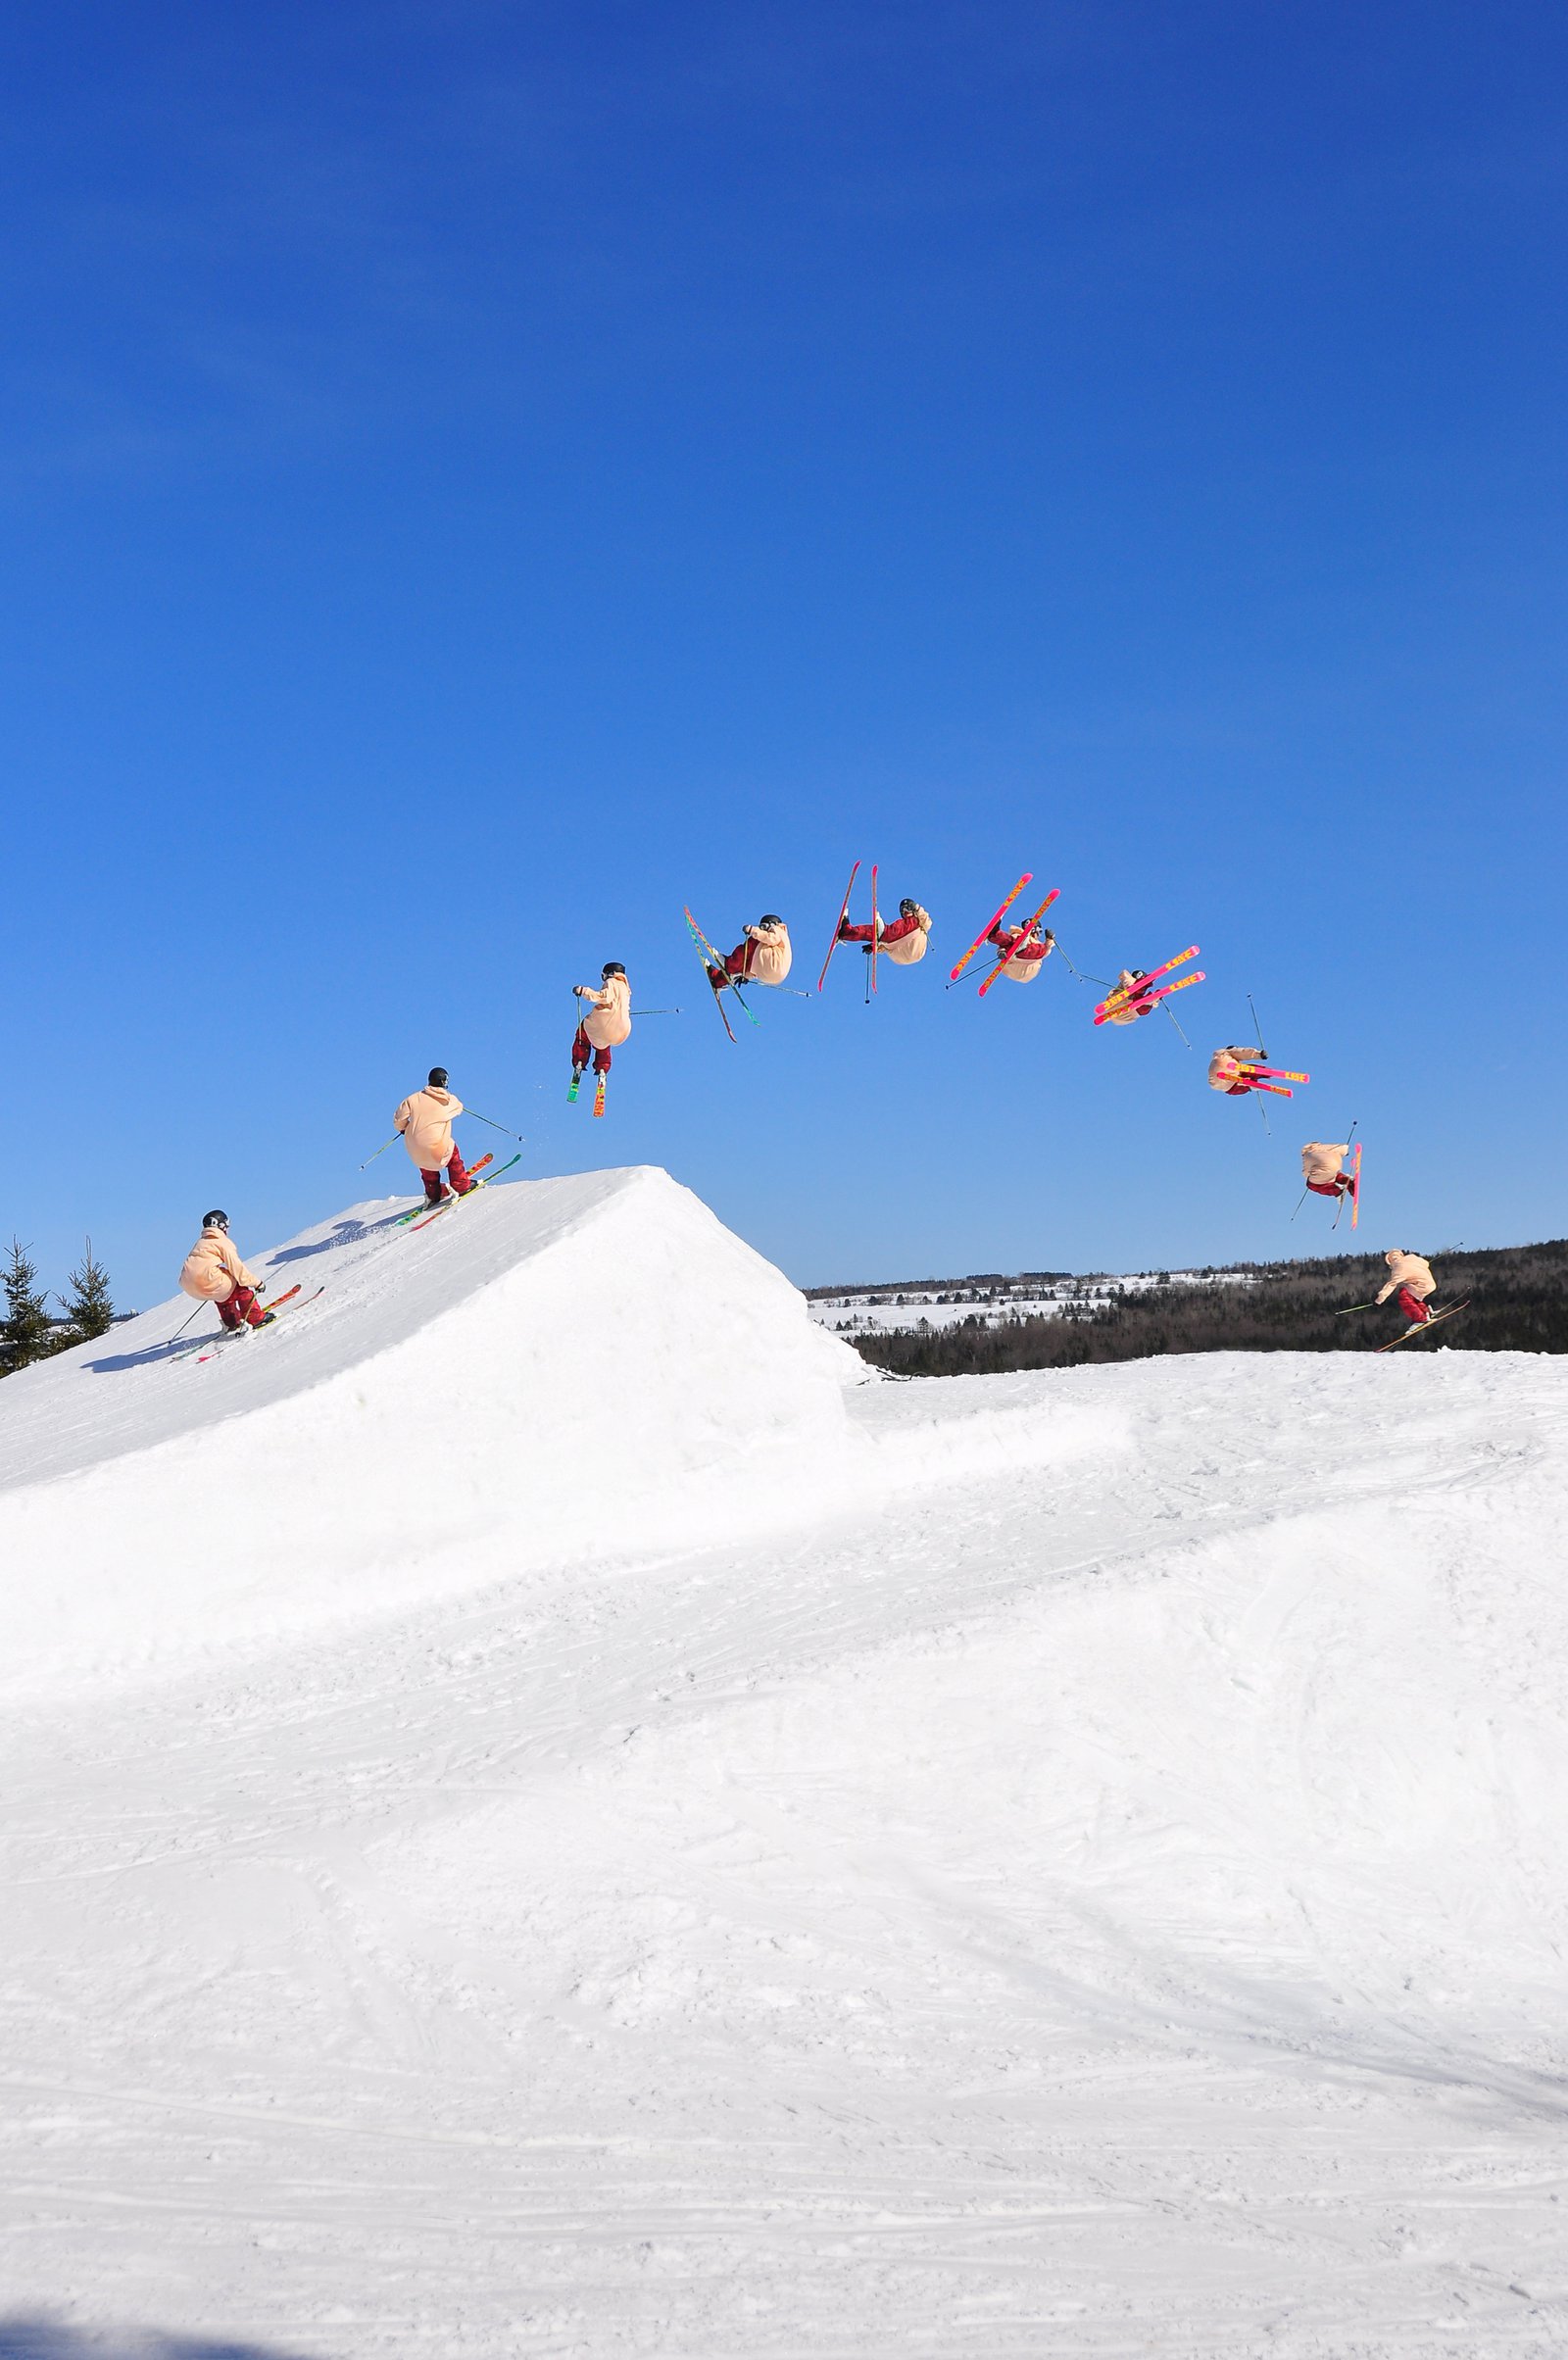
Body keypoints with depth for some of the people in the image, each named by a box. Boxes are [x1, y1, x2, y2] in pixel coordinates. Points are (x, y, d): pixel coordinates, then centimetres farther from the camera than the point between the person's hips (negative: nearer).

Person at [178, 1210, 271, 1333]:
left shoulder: (200, 1242, 24)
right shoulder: (222, 1242, 1)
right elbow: (236, 1267, -5)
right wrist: (256, 1282, 3)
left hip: (188, 1285, 8)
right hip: (208, 1282, -8)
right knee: (240, 1283, 10)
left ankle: (232, 1323, 33)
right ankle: (255, 1317, 5)